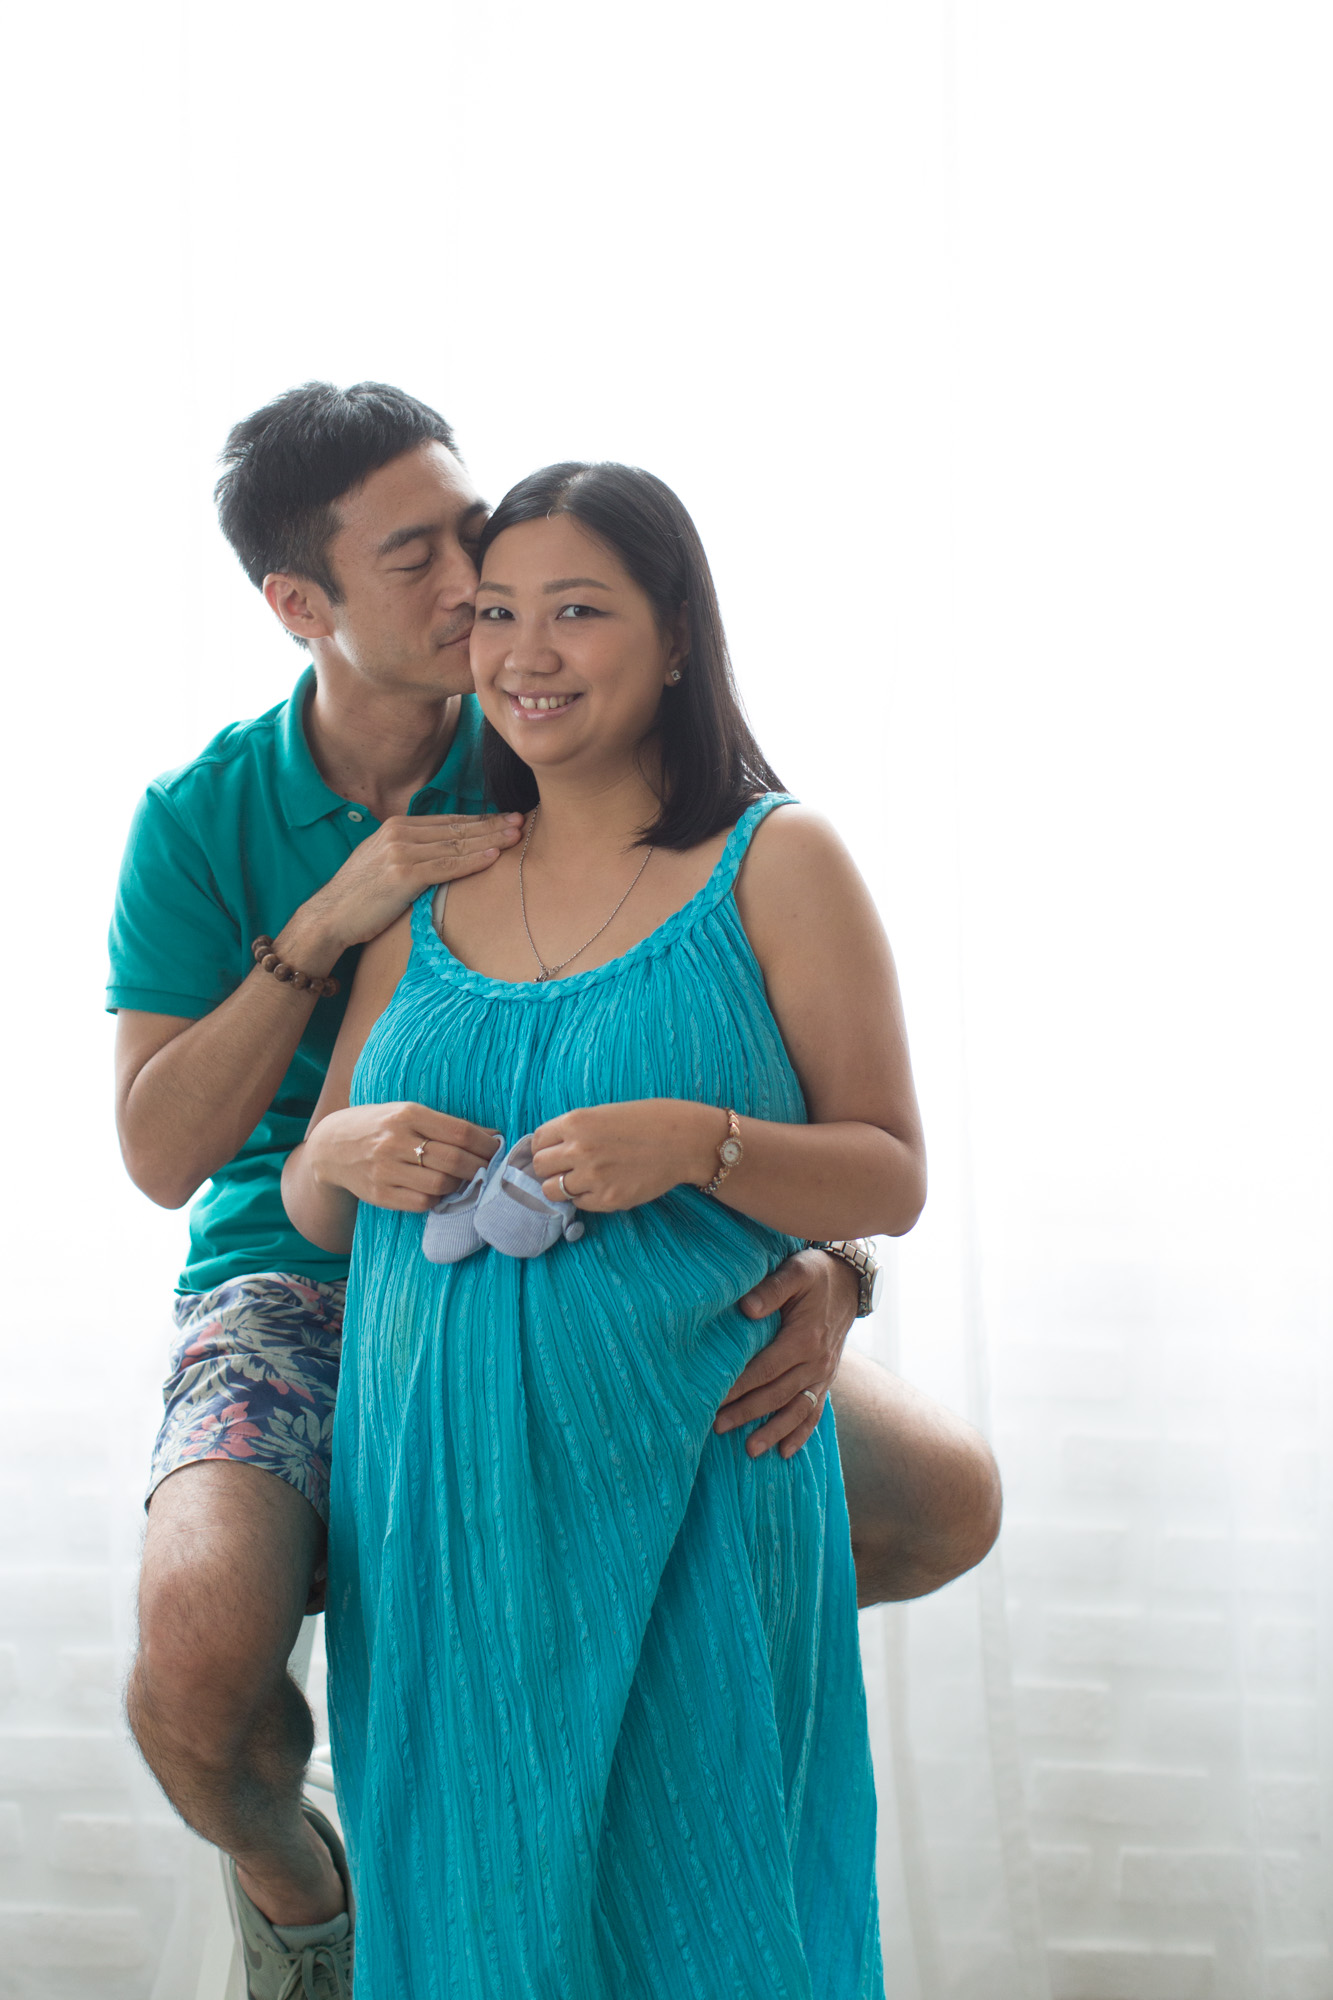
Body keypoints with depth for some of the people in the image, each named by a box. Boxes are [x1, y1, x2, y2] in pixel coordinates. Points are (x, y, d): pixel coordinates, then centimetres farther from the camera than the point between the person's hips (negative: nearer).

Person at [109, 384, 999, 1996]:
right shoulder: (201, 821, -7)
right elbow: (162, 1155, -11)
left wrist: (827, 1263, -29)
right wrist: (328, 925, -22)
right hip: (302, 1289, -2)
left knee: (950, 1501, -12)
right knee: (198, 1672, -32)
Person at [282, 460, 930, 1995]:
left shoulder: (775, 865, 0)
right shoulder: (433, 896, 12)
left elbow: (892, 1181, -2)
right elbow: (308, 1210, 17)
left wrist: (699, 1141, -19)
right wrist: (345, 1152, -6)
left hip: (681, 1491, -4)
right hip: (435, 1495, 4)